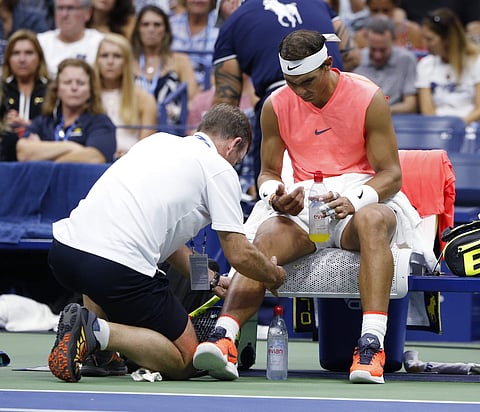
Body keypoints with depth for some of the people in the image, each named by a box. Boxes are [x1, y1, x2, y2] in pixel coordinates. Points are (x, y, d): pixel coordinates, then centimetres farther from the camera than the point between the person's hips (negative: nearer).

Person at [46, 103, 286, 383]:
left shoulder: (157, 141, 26)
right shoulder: (221, 170, 6)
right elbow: (239, 254, 3)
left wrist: (210, 279, 39)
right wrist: (275, 275, 24)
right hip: (118, 269, -7)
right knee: (185, 361, 8)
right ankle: (97, 330, -15)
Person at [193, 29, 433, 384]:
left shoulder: (368, 98, -5)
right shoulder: (276, 106, 4)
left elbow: (391, 174, -6)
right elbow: (269, 172, 12)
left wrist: (354, 201, -26)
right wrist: (274, 195, -13)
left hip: (366, 198, -3)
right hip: (302, 204, 3)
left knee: (372, 221, -40)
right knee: (266, 238, -31)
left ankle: (372, 345, -51)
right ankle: (223, 337, -47)